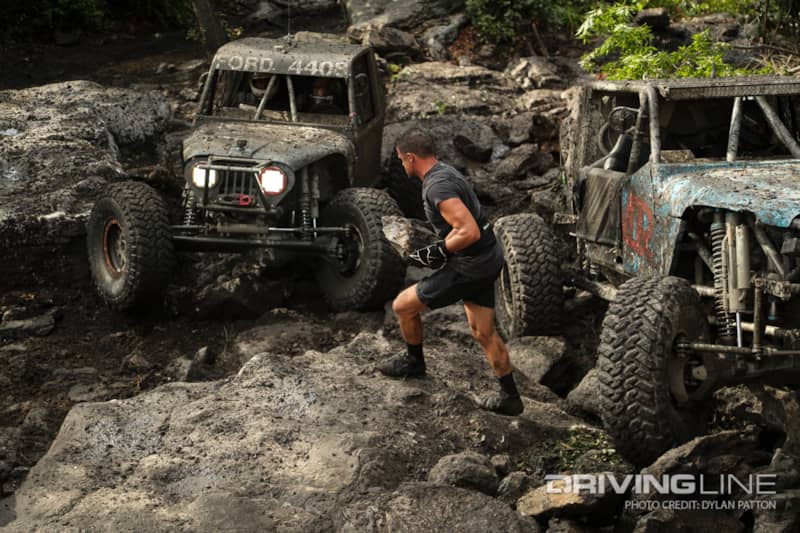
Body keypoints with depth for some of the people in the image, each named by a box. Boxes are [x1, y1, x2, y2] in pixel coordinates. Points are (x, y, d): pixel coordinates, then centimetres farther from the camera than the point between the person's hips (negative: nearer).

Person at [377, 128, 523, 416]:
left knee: (403, 305, 4)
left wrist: (437, 252, -18)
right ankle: (509, 396, 25)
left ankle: (414, 361, 27)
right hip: (488, 260, 10)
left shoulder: (437, 187, -23)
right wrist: (439, 248, 15)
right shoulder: (445, 172, 10)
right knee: (483, 333, 17)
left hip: (469, 267, -10)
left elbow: (470, 232, -31)